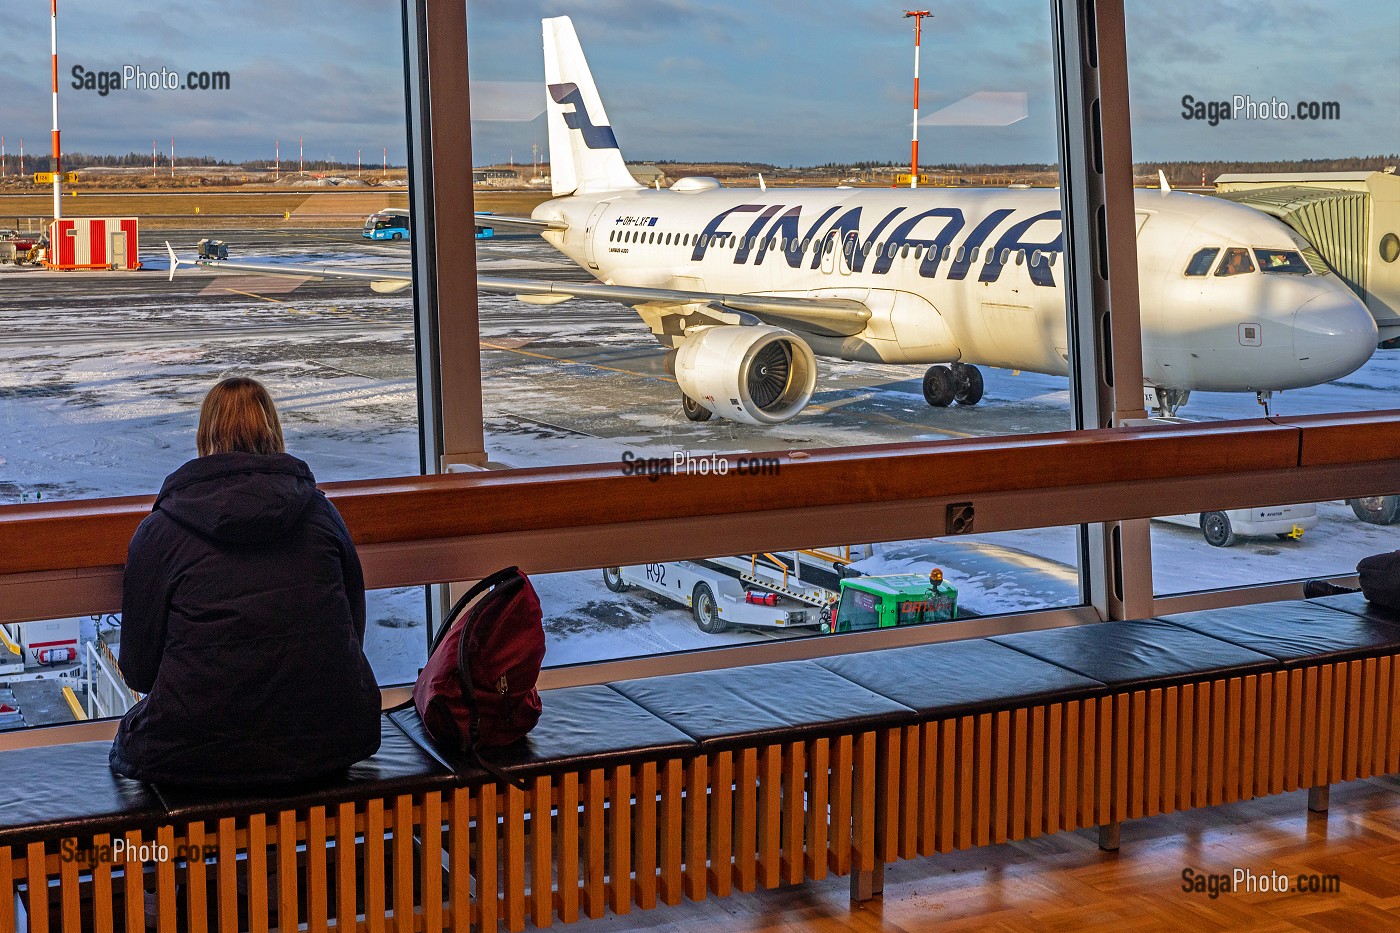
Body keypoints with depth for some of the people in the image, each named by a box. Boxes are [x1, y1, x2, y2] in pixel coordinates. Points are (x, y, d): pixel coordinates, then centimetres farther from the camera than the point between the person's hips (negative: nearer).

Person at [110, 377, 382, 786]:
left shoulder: (158, 529, -2)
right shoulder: (320, 510, 5)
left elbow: (138, 671, 2)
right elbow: (353, 634, 13)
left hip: (201, 758, -3)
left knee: (128, 741, 29)